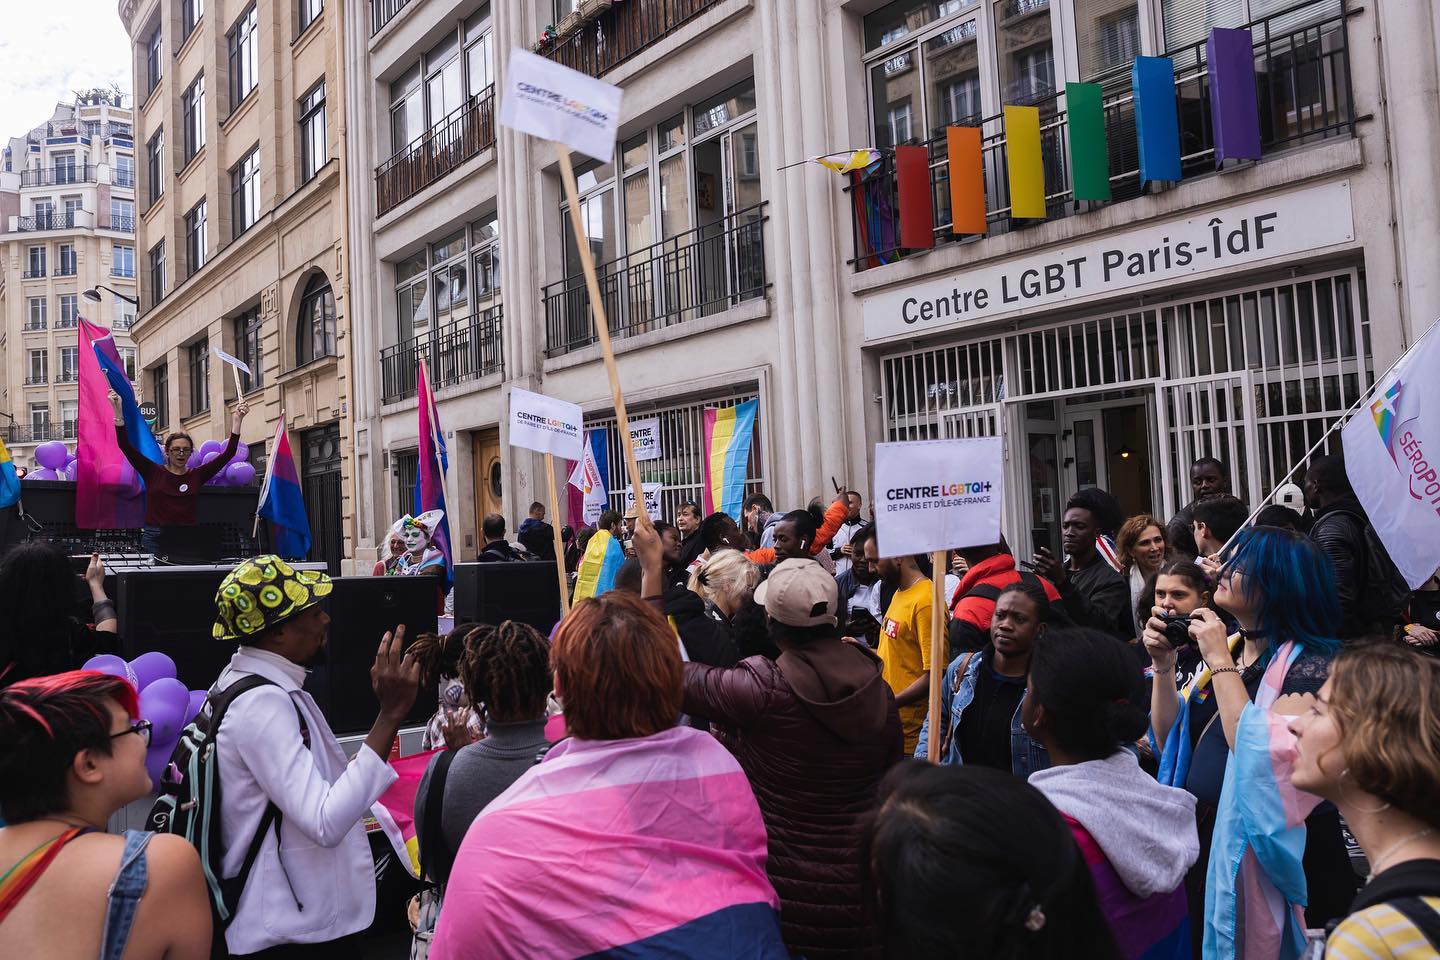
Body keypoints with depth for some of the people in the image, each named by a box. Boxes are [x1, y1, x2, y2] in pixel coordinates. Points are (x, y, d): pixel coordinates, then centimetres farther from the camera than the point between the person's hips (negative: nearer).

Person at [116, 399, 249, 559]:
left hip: (186, 540, 1)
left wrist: (237, 420, -7)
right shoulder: (153, 472, 6)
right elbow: (126, 446, 0)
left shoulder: (196, 475, 8)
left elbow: (228, 453, 2)